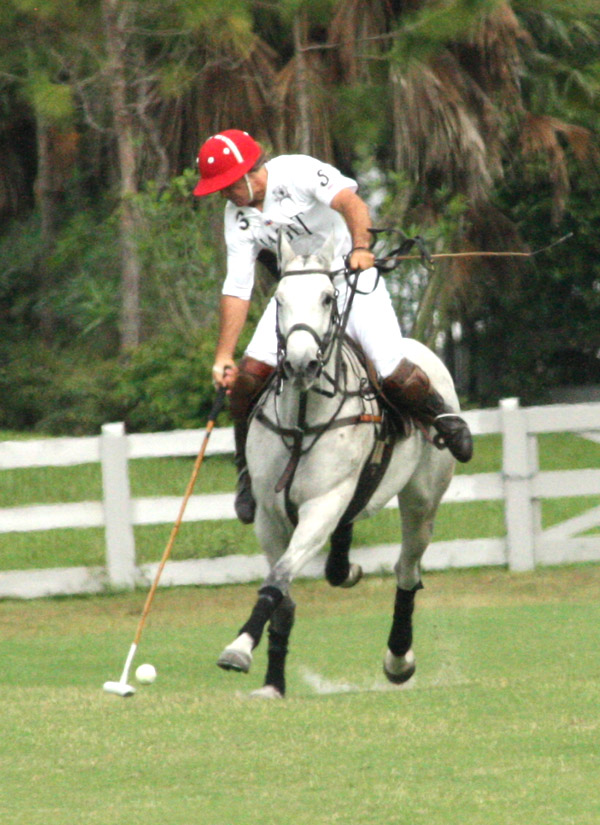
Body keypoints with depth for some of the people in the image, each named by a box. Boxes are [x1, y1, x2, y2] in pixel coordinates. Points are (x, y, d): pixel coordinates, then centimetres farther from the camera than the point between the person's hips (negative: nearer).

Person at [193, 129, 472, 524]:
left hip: (351, 273, -5)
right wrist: (224, 356, -11)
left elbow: (350, 202, -37)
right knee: (250, 373, -13)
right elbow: (237, 288, -5)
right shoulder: (238, 217, -4)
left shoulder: (298, 173, -21)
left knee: (393, 374, -20)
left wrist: (361, 248, -56)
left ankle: (438, 413, 13)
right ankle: (248, 469, 4)